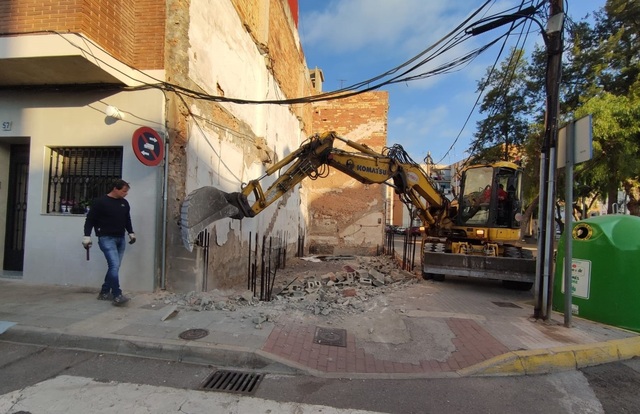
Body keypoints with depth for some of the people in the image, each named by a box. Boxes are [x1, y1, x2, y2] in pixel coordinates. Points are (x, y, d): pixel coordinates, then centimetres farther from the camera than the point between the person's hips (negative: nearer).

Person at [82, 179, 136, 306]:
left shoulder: (125, 203, 11)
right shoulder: (100, 201, -7)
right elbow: (90, 219, -5)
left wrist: (131, 233, 15)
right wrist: (87, 236, -10)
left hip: (120, 239, 7)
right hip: (106, 238, -7)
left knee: (114, 267, 10)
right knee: (114, 265, -16)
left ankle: (104, 292, 24)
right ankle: (117, 295, -12)